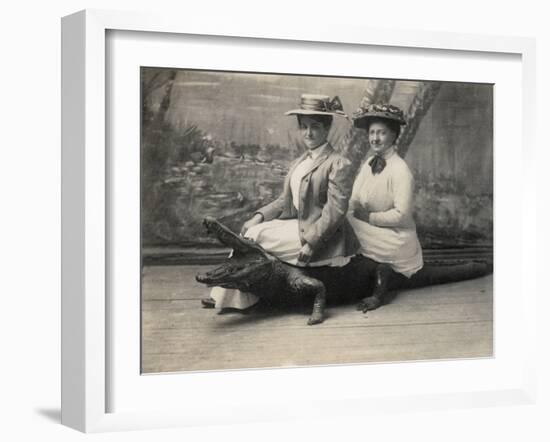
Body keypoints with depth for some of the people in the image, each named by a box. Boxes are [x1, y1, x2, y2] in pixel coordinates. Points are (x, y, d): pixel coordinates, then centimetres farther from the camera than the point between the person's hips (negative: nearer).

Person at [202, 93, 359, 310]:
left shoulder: (339, 165, -13)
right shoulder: (300, 162, 14)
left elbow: (335, 211, -19)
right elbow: (285, 200, 14)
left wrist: (311, 243, -23)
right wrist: (259, 216, -2)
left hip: (316, 233, -8)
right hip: (296, 224, 8)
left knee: (254, 236, -16)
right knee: (247, 233, -6)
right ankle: (232, 296, -7)